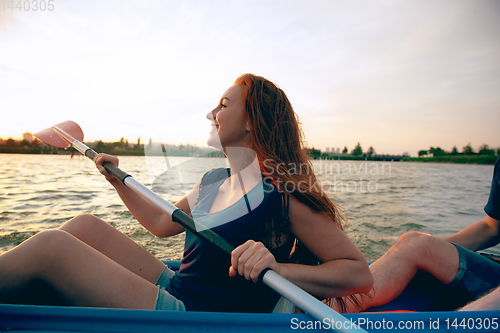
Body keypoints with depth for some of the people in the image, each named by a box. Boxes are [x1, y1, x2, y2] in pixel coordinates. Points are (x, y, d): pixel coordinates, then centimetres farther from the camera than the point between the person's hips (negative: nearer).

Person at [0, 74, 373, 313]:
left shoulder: (283, 195, -16)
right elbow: (163, 223, 21)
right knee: (86, 226, 4)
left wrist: (277, 268, -33)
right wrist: (117, 179, 24)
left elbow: (360, 274, -18)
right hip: (172, 289, 8)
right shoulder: (213, 182, 9)